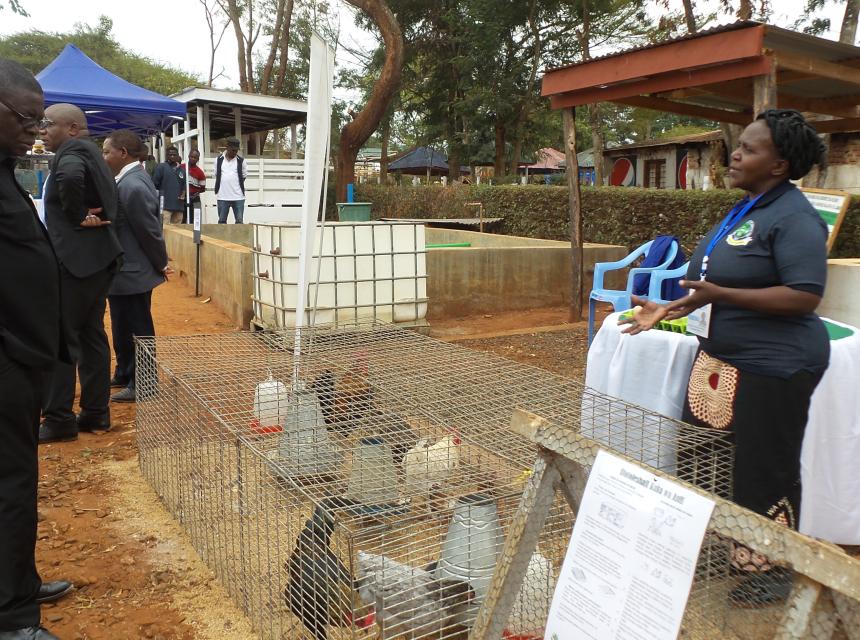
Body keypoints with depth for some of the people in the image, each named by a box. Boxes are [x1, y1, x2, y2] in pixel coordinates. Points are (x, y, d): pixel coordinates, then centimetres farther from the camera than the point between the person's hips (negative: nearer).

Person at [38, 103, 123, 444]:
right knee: (91, 335, 12)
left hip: (75, 259, -10)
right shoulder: (90, 152, 17)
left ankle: (59, 419, 4)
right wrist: (92, 217, 6)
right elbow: (108, 199, 22)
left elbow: (70, 176, -34)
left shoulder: (72, 150, -12)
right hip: (96, 257, 10)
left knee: (60, 338, -3)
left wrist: (76, 218, -21)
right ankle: (96, 413, 19)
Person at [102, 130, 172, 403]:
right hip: (126, 271, 10)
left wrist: (161, 265, -9)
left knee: (137, 331, 3)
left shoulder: (133, 186, -24)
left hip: (130, 274, -10)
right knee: (124, 329, 21)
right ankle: (125, 374, 36)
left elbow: (150, 231, -19)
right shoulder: (130, 179, 8)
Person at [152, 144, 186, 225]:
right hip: (165, 204, -5)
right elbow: (154, 184, -1)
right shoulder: (161, 167, 1)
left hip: (178, 205, 5)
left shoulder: (182, 169, 17)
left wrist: (183, 195, 5)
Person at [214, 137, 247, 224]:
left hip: (238, 197, -1)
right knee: (221, 221, 6)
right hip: (222, 197, 1)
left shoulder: (241, 161, 2)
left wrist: (235, 183, 7)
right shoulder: (219, 160, 4)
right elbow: (216, 175, 13)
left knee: (239, 221, -1)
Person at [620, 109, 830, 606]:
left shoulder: (794, 218, -16)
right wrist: (670, 309, 12)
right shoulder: (745, 211, 12)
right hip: (722, 359, 9)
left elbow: (804, 297, -25)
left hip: (770, 368, -9)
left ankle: (770, 570, 23)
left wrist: (719, 294, -29)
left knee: (765, 471, 5)